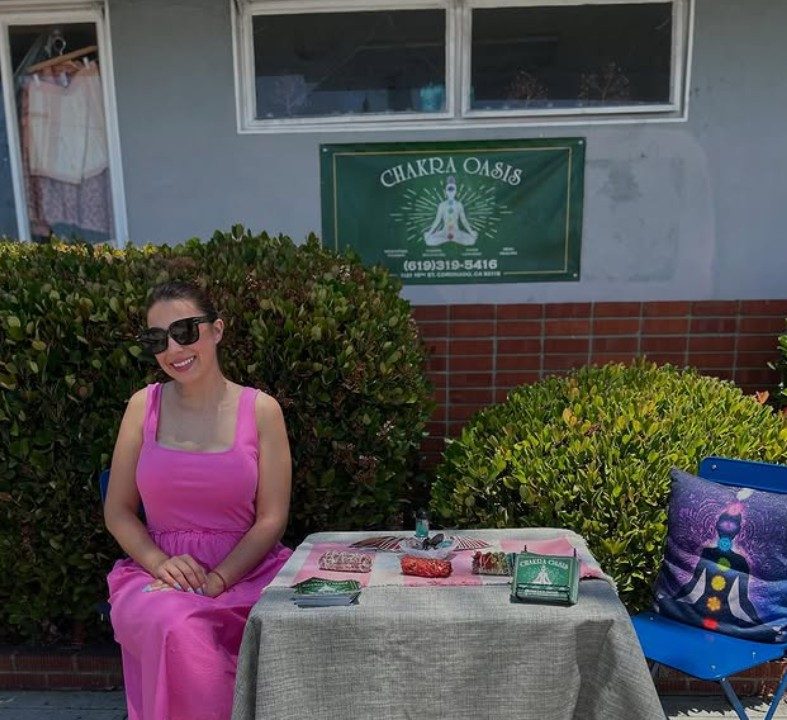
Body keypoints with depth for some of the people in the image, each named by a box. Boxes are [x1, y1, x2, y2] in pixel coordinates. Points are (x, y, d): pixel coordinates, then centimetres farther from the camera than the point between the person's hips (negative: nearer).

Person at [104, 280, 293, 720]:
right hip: (158, 573, 1)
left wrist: (215, 581, -13)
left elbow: (272, 519, -2)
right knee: (178, 630, -33)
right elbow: (118, 511, 7)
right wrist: (161, 563, -10)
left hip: (246, 569, 0)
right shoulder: (145, 405, 5)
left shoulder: (260, 409, -1)